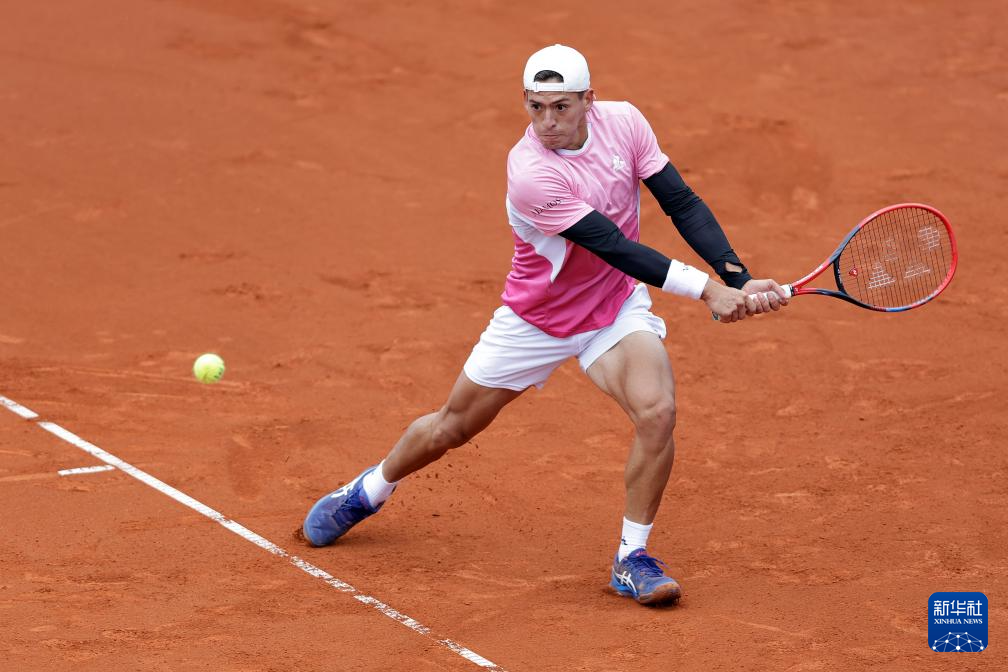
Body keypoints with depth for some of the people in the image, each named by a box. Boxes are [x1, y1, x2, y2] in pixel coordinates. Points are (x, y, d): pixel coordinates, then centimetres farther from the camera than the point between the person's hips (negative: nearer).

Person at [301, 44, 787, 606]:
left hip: (617, 306, 3)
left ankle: (632, 559, -7)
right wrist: (708, 289, -36)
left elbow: (682, 203, -10)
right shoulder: (531, 174, -32)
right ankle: (368, 492, 44)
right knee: (452, 428, 13)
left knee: (658, 412, -24)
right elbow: (616, 248, -33)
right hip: (535, 319, -3)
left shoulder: (624, 123, -16)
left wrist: (737, 276, -24)